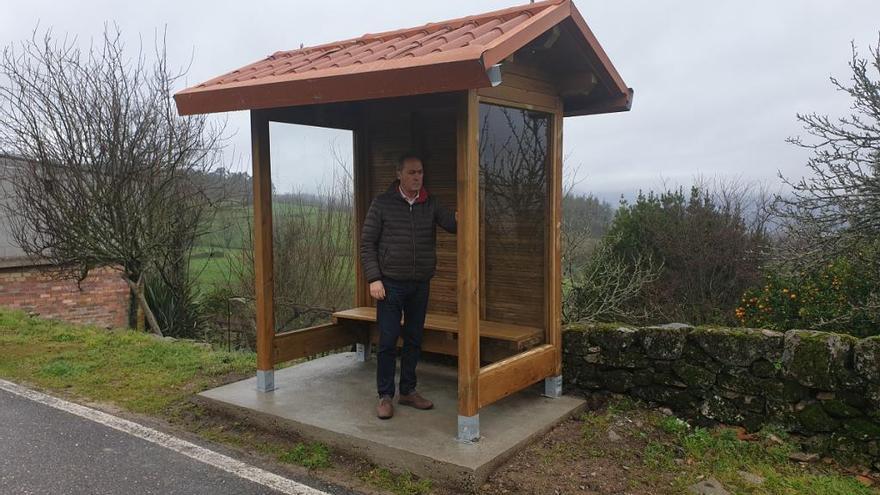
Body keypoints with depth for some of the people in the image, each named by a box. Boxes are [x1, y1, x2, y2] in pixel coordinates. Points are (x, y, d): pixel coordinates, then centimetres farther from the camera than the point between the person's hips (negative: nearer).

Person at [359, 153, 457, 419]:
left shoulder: (430, 204, 4)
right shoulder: (382, 203, -4)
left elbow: (452, 225, -11)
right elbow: (367, 243, -4)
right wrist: (373, 279, -12)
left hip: (420, 285, 4)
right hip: (390, 285, -3)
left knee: (414, 340, 12)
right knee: (388, 342, 0)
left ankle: (408, 391, 25)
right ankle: (385, 396, 12)